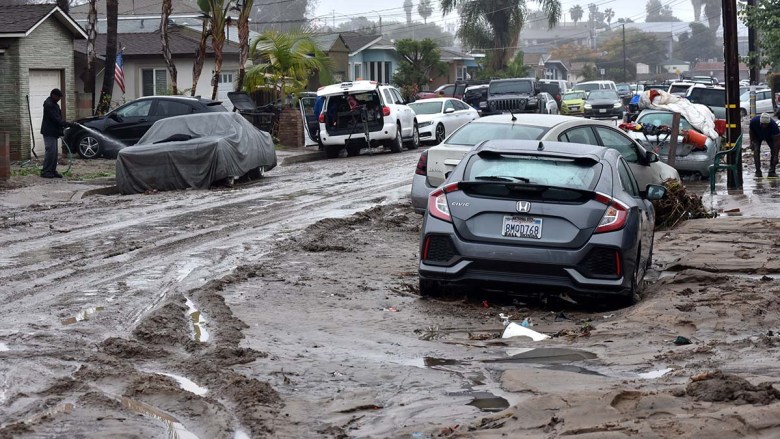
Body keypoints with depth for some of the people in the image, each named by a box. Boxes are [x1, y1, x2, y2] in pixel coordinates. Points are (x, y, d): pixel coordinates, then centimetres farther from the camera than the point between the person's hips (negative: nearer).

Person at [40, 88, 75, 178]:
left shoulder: (53, 104, 15)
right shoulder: (48, 105, -18)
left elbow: (58, 118, 20)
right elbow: (56, 119, -23)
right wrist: (68, 124, -22)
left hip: (53, 132, 10)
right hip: (49, 133, -10)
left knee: (54, 152, 10)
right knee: (50, 151, -10)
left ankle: (52, 171, 14)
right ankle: (45, 171, -6)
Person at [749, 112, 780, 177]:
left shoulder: (773, 125, -40)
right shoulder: (754, 121, -36)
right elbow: (751, 131, -11)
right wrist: (751, 142, -11)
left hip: (769, 137, -1)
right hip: (757, 136, 1)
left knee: (774, 150, -16)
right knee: (756, 150, -18)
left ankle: (772, 172, -11)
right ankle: (758, 171, -13)